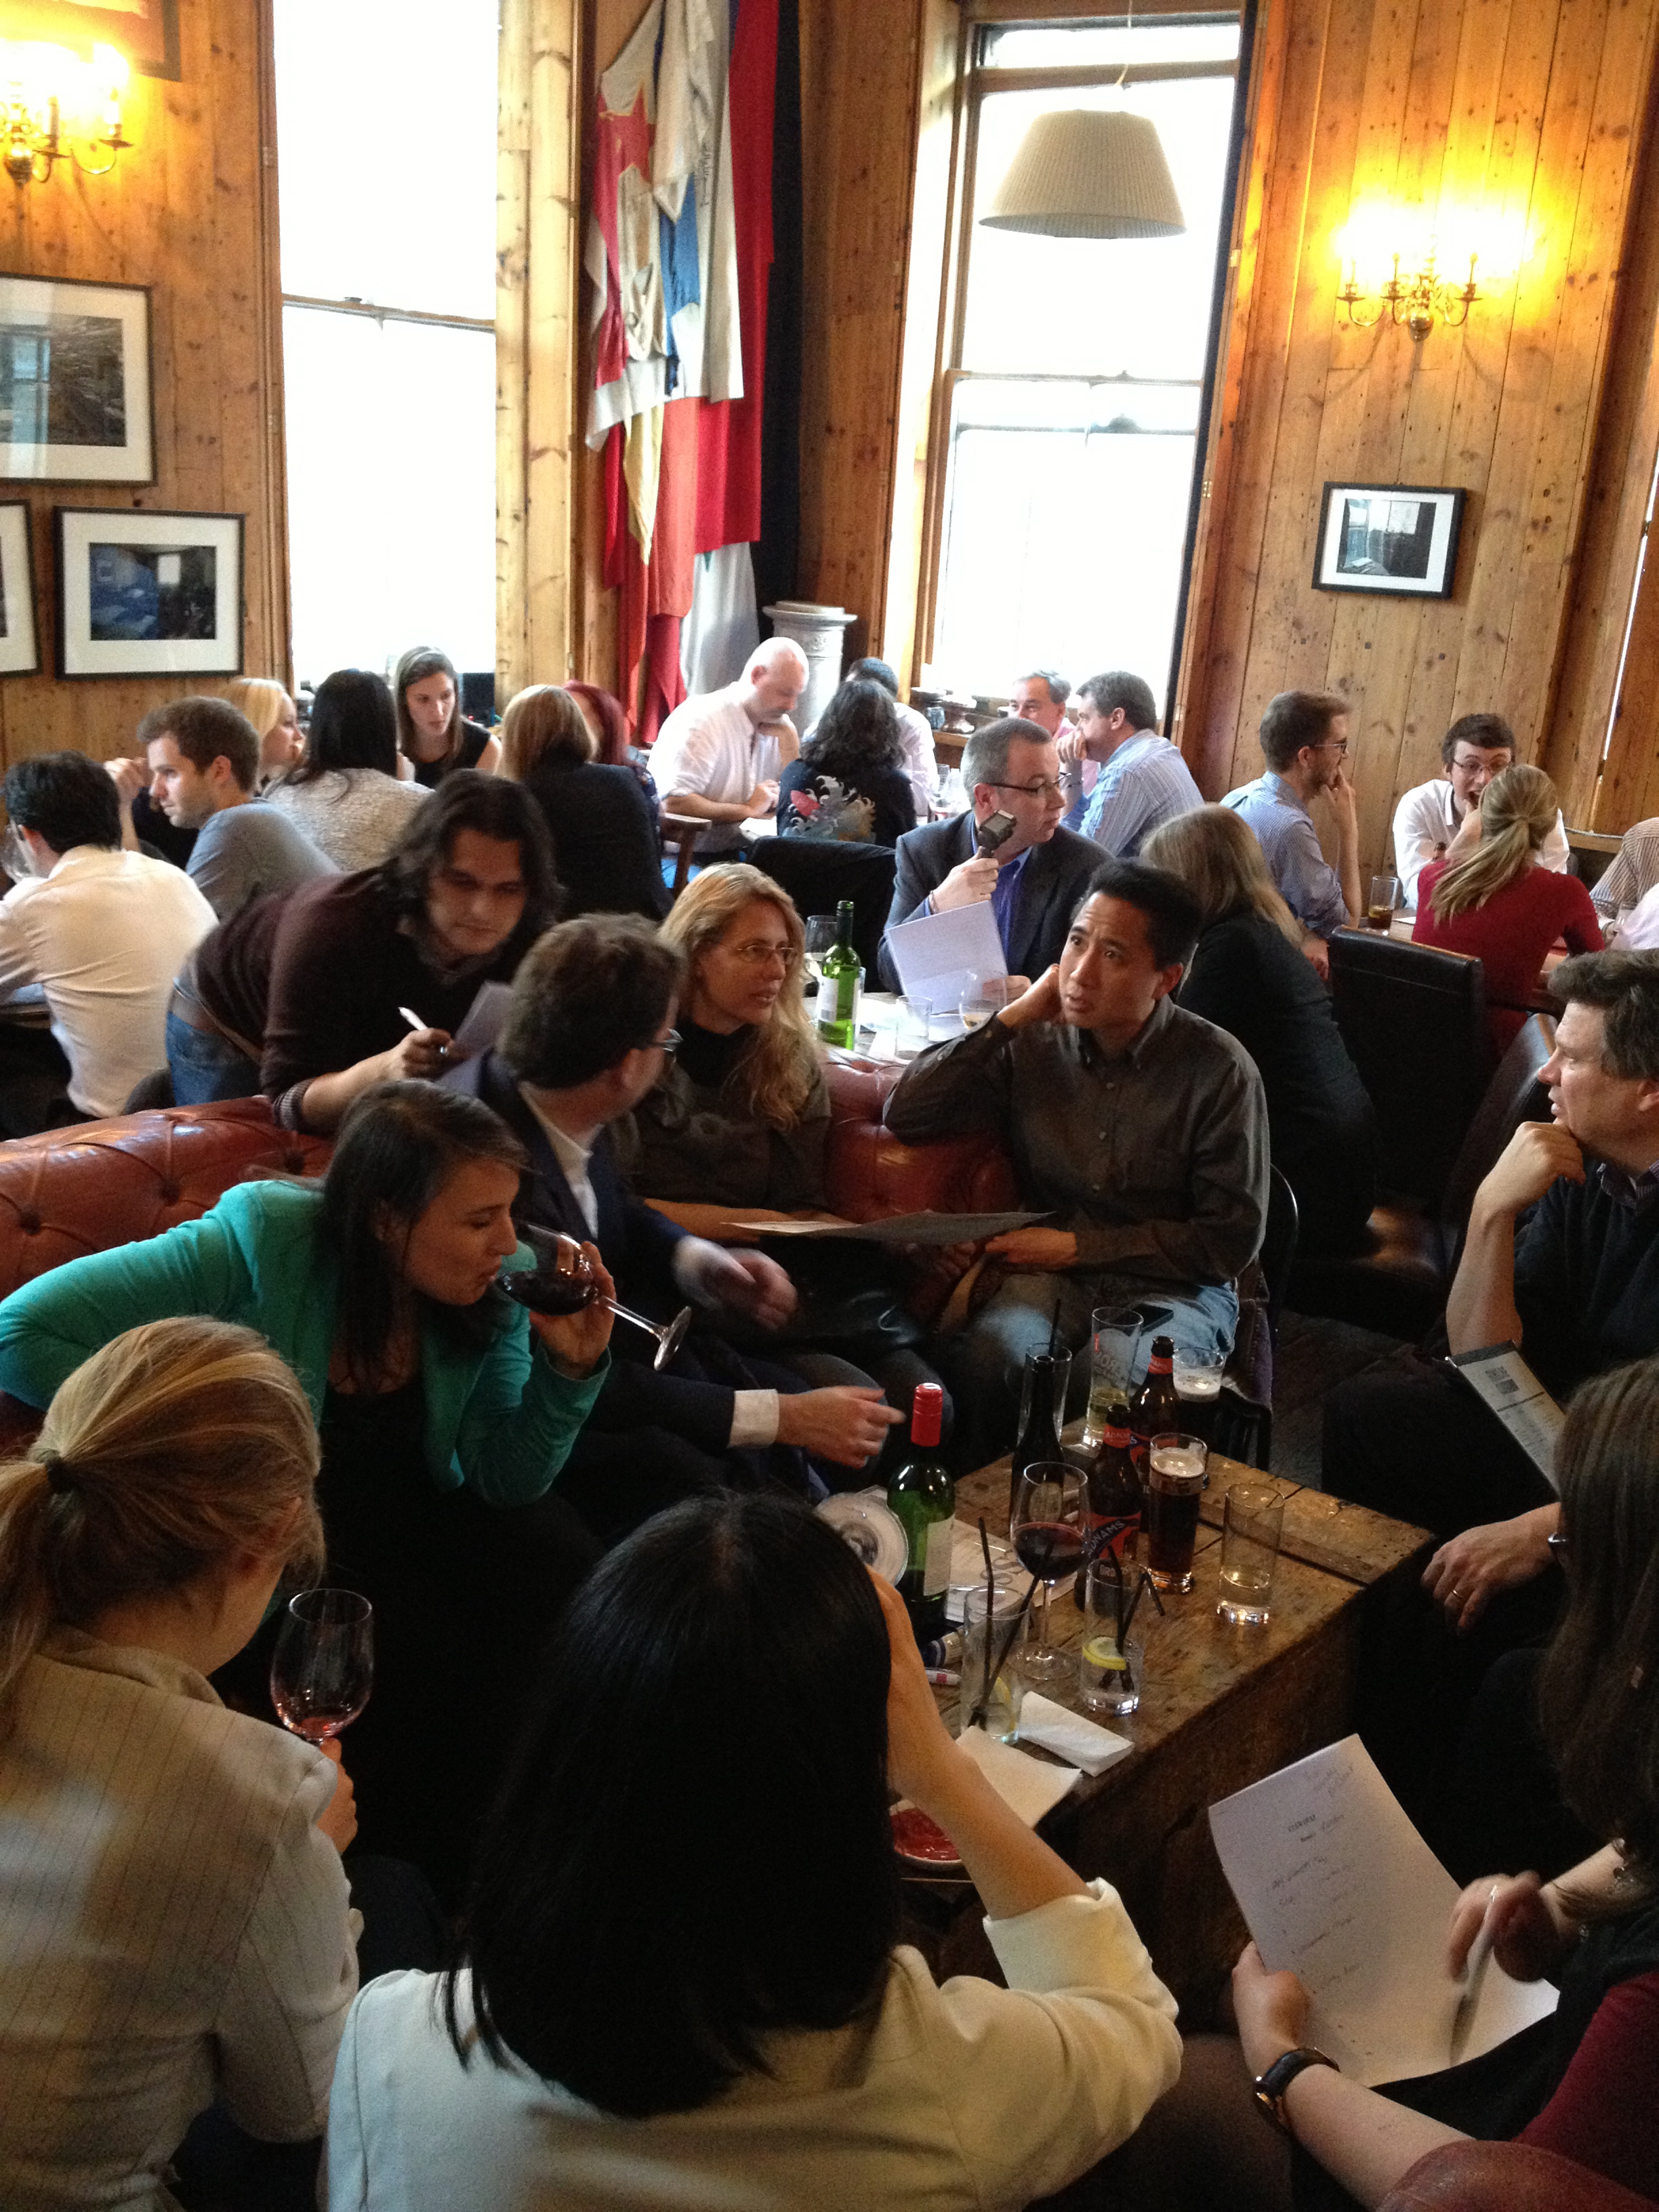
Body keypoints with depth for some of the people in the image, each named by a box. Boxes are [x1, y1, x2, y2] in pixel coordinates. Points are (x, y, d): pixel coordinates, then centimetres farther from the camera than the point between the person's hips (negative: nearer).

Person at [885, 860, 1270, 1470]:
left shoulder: (1219, 1070, -6)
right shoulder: (1034, 1042, 3)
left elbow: (1231, 1238, -4)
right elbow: (905, 1115, -2)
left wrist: (1078, 1246, -8)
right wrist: (1012, 1018, -9)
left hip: (1172, 1287, -2)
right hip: (1051, 1279, 2)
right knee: (988, 1356, -31)